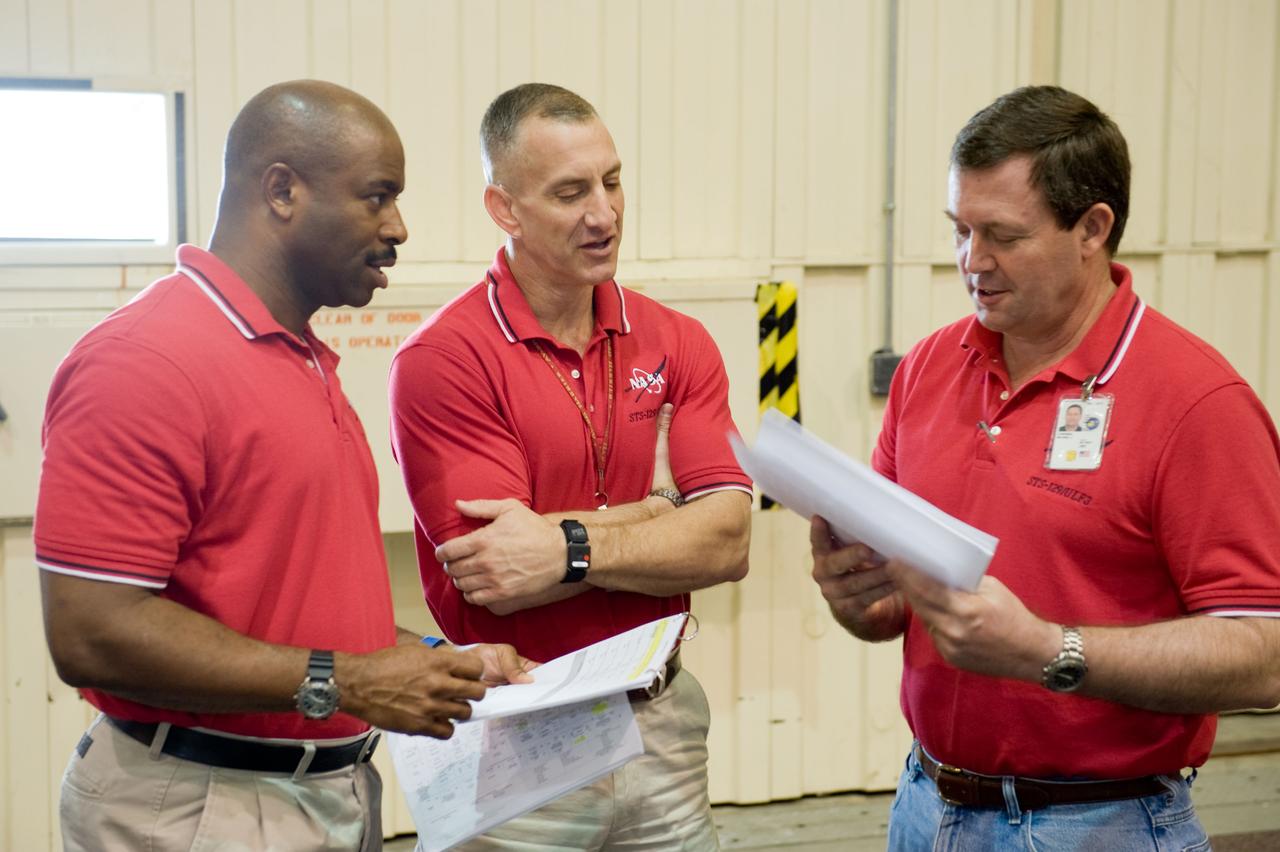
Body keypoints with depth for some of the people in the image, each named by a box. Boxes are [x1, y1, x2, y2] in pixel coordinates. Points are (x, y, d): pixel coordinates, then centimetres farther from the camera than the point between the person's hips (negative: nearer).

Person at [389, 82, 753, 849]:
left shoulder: (680, 344, 3)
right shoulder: (442, 359, -12)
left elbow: (728, 542, -8)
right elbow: (499, 581, -19)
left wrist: (573, 546, -20)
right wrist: (659, 509, -9)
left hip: (662, 724, 4)